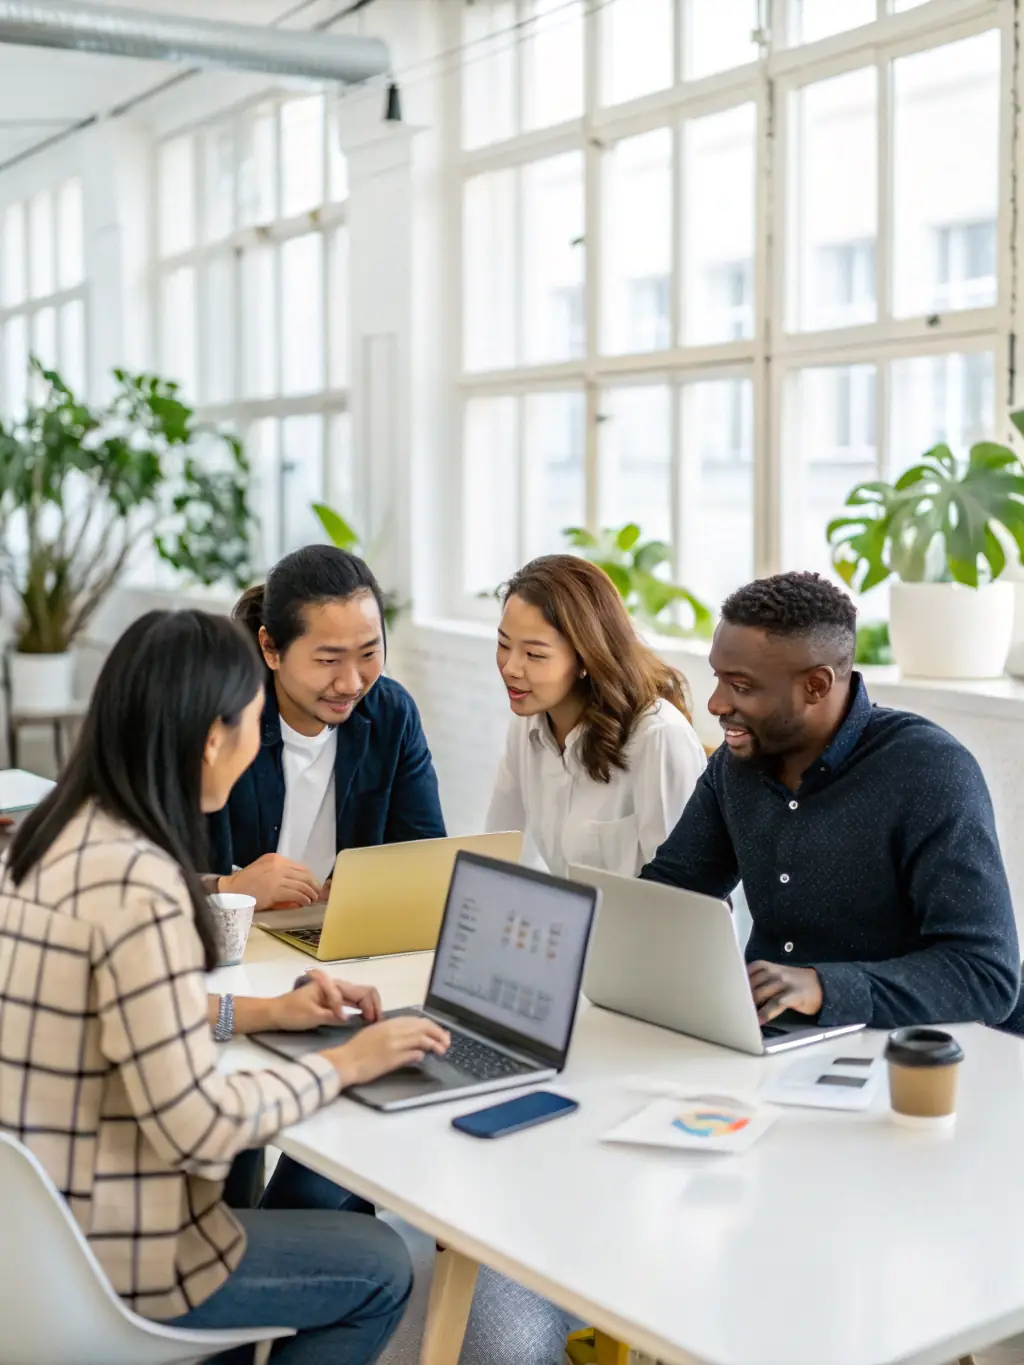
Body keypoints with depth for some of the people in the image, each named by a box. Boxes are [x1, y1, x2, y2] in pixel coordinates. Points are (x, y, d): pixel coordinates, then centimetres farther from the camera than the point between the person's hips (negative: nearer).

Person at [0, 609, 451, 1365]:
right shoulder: (138, 883, -27)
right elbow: (199, 1129, -25)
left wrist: (261, 1011, 10)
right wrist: (344, 1063, -12)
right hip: (101, 1254, -8)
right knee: (380, 1268, 12)